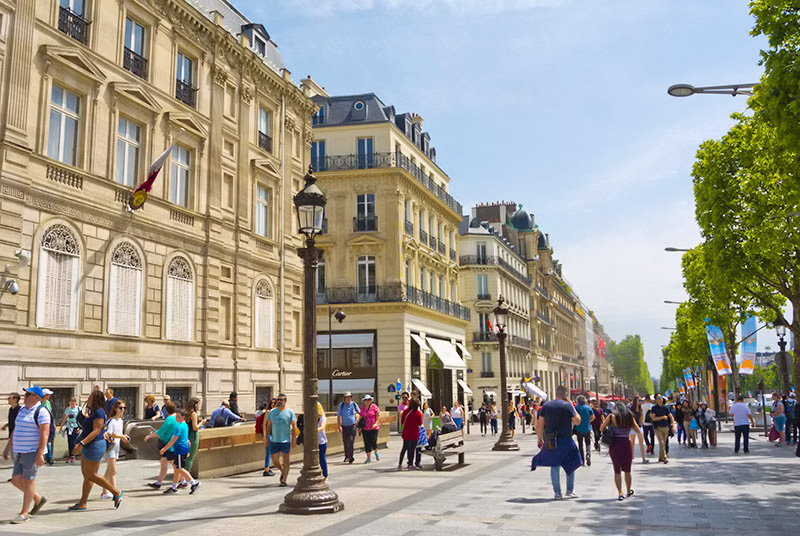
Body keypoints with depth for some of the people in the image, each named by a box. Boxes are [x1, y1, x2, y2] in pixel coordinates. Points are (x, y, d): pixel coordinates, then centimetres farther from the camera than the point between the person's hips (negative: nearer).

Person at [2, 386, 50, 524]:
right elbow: (15, 430, 20)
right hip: (20, 452, 8)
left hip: (33, 452, -8)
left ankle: (24, 513, 9)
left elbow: (44, 434, -19)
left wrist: (40, 454, -24)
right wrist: (7, 448, 19)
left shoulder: (41, 412, -13)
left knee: (27, 481, -2)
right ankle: (38, 499, 26)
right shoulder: (21, 410, 13)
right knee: (16, 480, 8)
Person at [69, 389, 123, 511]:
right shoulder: (93, 412, 15)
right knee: (86, 475, 10)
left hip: (95, 446, -10)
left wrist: (81, 443, -29)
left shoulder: (99, 412, -16)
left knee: (91, 475, -6)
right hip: (88, 446, 10)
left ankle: (116, 492, 3)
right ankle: (82, 503, 13)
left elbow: (96, 431, -24)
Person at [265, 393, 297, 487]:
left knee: (285, 460, 1)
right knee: (275, 460, 4)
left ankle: (284, 480, 8)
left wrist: (294, 439, -9)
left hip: (286, 440, -3)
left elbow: (294, 427, -3)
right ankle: (283, 472, 32)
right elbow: (268, 426, 12)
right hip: (274, 440, 3)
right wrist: (266, 437, 8)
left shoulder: (290, 412, -3)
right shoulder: (272, 412, 7)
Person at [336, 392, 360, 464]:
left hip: (352, 426, -1)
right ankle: (347, 456, 28)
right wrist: (339, 426, -9)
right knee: (345, 442, 9)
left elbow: (359, 413, 13)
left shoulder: (354, 404, -2)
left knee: (350, 442, -13)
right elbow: (338, 416, -1)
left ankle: (350, 457, -14)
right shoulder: (341, 405, -3)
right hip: (344, 426, 1)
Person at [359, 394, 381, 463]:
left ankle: (376, 453, 23)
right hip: (365, 428, 4)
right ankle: (368, 458, 11)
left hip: (373, 428, -4)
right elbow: (361, 417, 14)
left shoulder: (374, 407, -4)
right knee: (367, 443, 3)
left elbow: (378, 416, -6)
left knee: (373, 442, -7)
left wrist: (376, 423, -18)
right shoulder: (362, 408, 9)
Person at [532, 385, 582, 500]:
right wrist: (572, 406, 4)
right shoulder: (567, 406, -7)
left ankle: (557, 492, 9)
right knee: (571, 464, 15)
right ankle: (570, 491, 18)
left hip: (550, 441, 3)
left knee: (554, 465, 10)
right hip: (565, 440, -3)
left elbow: (540, 424, 5)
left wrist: (540, 439, 14)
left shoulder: (546, 405, 5)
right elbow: (577, 421, -3)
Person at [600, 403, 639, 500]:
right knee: (627, 470, 17)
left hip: (614, 445, -1)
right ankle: (629, 491, 30)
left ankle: (620, 493, 1)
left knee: (617, 471, 7)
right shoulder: (630, 417, 6)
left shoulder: (611, 417, 1)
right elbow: (638, 432, 10)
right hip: (626, 444, 1)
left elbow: (601, 429, 2)